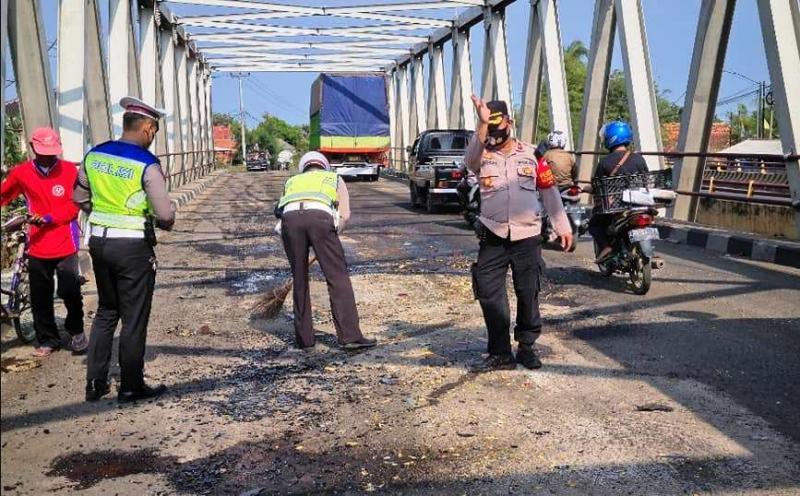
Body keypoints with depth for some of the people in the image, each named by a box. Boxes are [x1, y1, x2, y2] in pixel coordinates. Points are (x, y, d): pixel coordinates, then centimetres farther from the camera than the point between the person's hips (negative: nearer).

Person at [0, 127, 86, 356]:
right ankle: (48, 339, 26)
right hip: (37, 246, 3)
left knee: (70, 291, -6)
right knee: (40, 297, 10)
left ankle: (76, 331, 20)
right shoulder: (21, 173, 1)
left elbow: (74, 206, -7)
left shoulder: (70, 170, -6)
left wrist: (48, 218, -18)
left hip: (65, 244, -3)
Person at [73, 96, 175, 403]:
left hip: (99, 241, 6)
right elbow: (165, 214, -18)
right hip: (133, 246, -6)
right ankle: (131, 387, 16)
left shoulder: (94, 155, 2)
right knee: (134, 319, 6)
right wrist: (165, 223, 4)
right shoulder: (147, 165, -17)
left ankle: (95, 383, 24)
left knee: (106, 312, 20)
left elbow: (80, 198, 13)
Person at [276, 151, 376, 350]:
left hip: (290, 218, 3)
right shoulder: (334, 178, 34)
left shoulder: (292, 181, 40)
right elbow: (344, 215, 18)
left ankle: (304, 338, 21)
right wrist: (330, 238, 29)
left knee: (300, 280, 15)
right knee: (338, 278, 3)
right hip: (319, 217, -2)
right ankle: (350, 336, 0)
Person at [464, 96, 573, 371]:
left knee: (528, 295, 7)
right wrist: (482, 123, -38)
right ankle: (500, 353, 10)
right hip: (493, 238, 0)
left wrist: (563, 227, 7)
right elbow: (471, 158, -24)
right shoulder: (481, 154, 2)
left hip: (527, 237, 0)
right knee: (490, 296, -1)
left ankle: (526, 347, 24)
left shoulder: (531, 154, 6)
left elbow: (549, 191, 9)